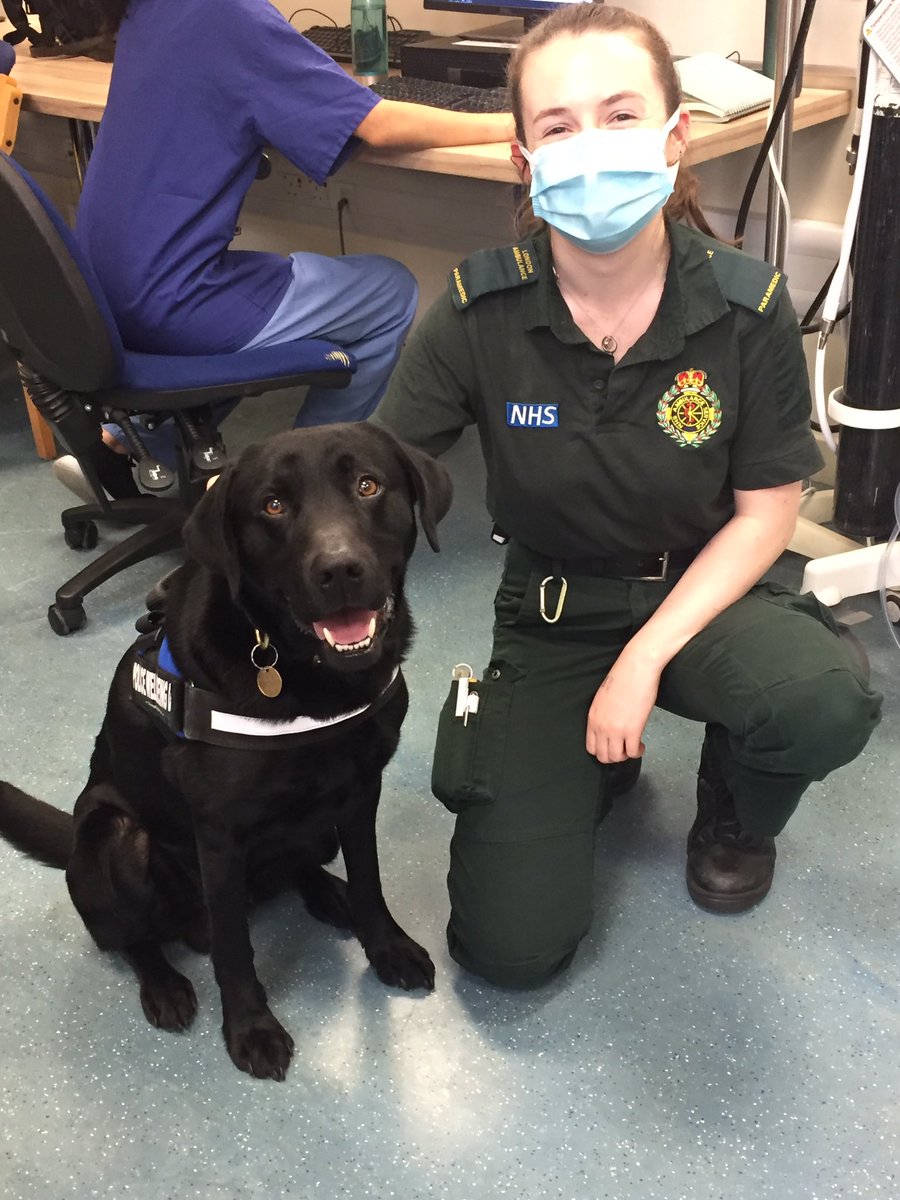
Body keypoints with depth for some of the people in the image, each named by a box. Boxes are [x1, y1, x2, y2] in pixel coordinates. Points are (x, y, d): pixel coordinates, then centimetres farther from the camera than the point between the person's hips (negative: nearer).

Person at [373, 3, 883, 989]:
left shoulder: (746, 307, -15)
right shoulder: (480, 314, -16)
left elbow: (764, 512, -8)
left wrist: (647, 657, -18)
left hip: (701, 591, 1)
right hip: (552, 614, 0)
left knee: (829, 704, -35)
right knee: (510, 948, -10)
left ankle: (735, 809, 5)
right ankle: (599, 752, 22)